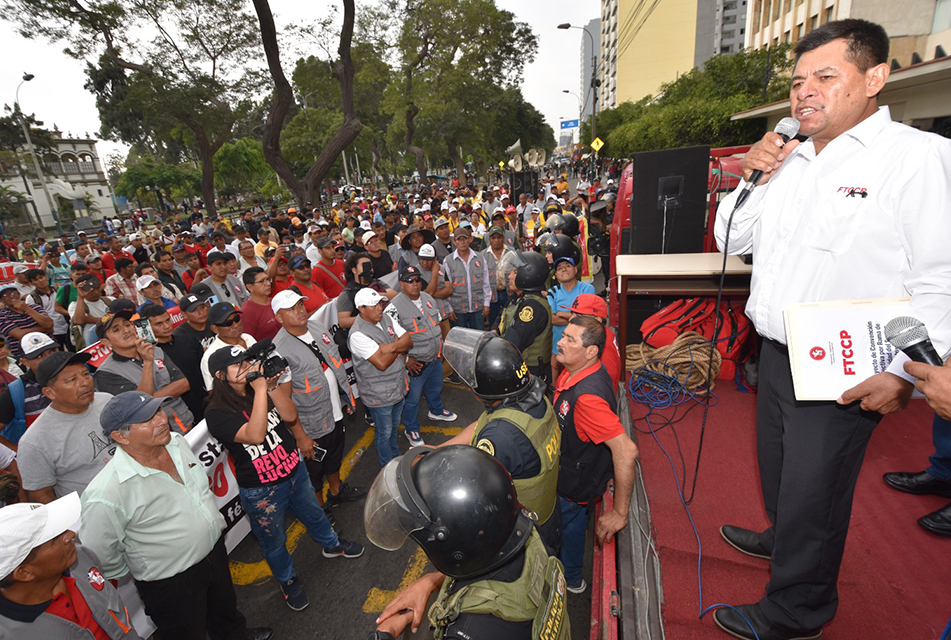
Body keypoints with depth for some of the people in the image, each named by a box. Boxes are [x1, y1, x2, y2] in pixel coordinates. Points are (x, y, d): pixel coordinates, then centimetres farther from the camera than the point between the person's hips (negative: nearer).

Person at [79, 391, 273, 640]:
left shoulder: (177, 443, -11)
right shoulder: (106, 495, -33)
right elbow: (99, 560, -20)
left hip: (215, 549, 7)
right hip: (171, 585, -6)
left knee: (226, 609, 32)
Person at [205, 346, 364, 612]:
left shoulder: (258, 386, -7)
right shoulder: (217, 414, -23)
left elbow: (290, 416, -14)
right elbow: (255, 435, -38)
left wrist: (272, 386, -26)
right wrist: (260, 389, -38)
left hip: (294, 470, 5)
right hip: (262, 491, -5)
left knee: (314, 513, 28)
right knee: (274, 542, 19)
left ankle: (332, 545, 56)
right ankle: (288, 580, 47)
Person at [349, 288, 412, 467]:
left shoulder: (386, 318, -1)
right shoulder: (358, 334, -26)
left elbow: (409, 341, -5)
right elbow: (381, 363, -31)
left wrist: (390, 347, -23)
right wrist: (398, 347, -15)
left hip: (399, 387, 7)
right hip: (379, 396, -7)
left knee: (395, 426, 28)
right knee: (384, 432, 15)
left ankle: (396, 457, 51)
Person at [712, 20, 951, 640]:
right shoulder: (788, 161, 9)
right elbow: (732, 240, 11)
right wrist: (752, 180, -4)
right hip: (776, 354, 7)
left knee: (811, 491, 9)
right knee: (777, 466, 25)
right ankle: (783, 536, 53)